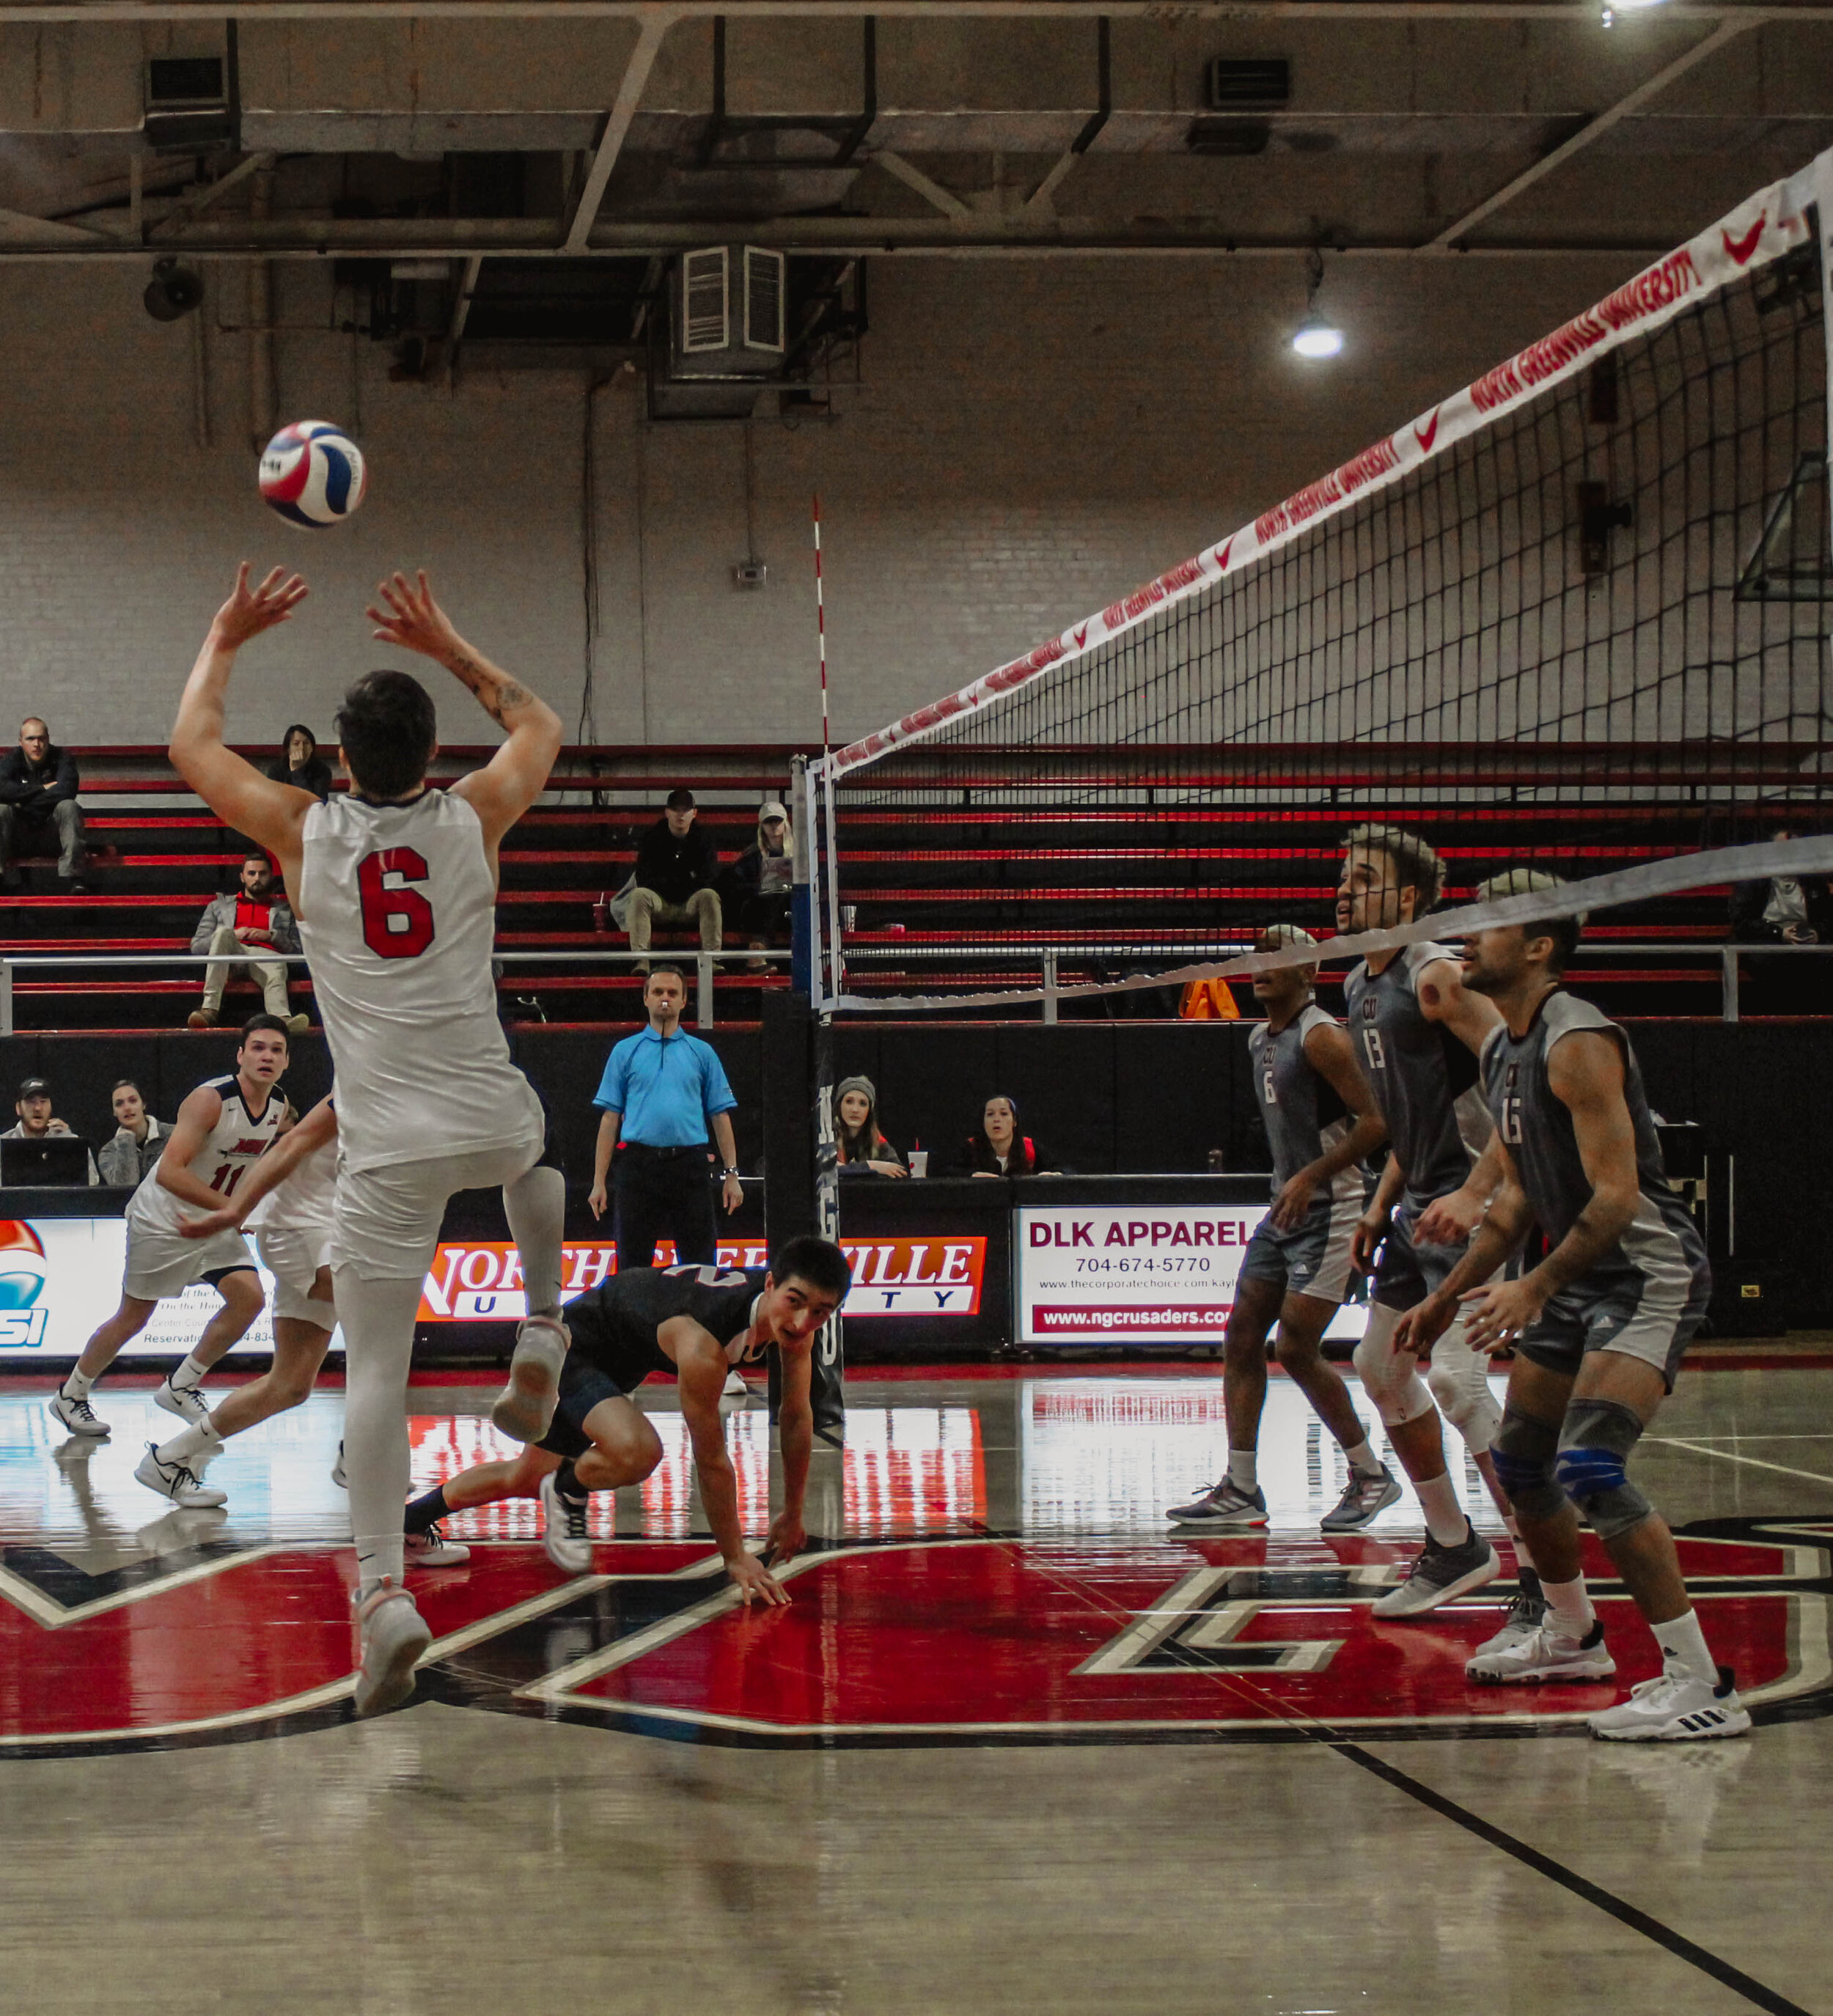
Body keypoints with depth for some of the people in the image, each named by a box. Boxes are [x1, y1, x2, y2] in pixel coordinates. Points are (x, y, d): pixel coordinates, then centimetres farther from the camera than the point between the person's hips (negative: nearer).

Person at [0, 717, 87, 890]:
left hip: (51, 830, 0)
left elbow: (67, 790, -26)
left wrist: (25, 803, -21)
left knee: (68, 807, -29)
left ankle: (70, 875, -30)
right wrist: (41, 789, -25)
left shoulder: (61, 758, -6)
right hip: (20, 831, 0)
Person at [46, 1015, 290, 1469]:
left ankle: (179, 1388, 7)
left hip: (215, 1220, 7)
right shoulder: (210, 1099, -28)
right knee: (133, 1317, 5)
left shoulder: (279, 1106, -4)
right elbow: (169, 1172, -35)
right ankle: (70, 1396, 25)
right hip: (162, 1218, -7)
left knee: (249, 1299, -9)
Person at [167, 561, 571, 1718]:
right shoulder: (473, 820, 0)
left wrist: (227, 640, 29)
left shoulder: (302, 833, -1)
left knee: (375, 1368, -2)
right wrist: (448, 648, 28)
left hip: (387, 1144, -1)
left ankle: (385, 1590, -16)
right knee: (539, 1147, 40)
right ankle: (541, 1339, 32)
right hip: (490, 1120, 1)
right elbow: (541, 728, 23)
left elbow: (192, 747, 17)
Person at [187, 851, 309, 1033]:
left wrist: (271, 935, 0)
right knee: (223, 932, -34)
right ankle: (210, 1009, -46)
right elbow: (196, 946, 19)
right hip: (232, 958, 1)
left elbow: (297, 948, 17)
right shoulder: (219, 906, 32)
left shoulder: (285, 909, 31)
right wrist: (233, 935, 3)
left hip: (266, 956, -1)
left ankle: (283, 1020, -72)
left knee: (276, 975, -38)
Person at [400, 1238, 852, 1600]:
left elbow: (797, 1417, -5)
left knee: (524, 1480, 25)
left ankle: (416, 1518, 50)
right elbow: (711, 1459, -33)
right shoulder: (701, 1342, -42)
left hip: (621, 1360, 8)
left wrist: (792, 1517, 3)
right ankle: (566, 1493, -2)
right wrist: (735, 1558, -26)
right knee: (635, 1452, -36)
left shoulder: (796, 1319, -21)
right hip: (576, 1345, -8)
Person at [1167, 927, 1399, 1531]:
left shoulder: (1320, 1037, -14)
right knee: (1242, 1339, 4)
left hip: (1328, 1209, -9)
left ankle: (1371, 1475, 6)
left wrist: (1311, 1177, -24)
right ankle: (1241, 1490, 8)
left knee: (1296, 1349, -10)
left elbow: (1375, 1121, -20)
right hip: (1284, 1206, 9)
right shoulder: (1259, 1038, 13)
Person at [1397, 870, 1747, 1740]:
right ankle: (1571, 1638, 39)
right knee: (1519, 1459, 17)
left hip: (1649, 1274, -10)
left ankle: (1701, 1685, -21)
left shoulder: (1578, 1042, -20)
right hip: (1579, 1277, 10)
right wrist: (1451, 1294, 20)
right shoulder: (1501, 1049, 10)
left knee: (1591, 1467, -23)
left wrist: (1534, 1289, -33)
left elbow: (1618, 1194, -26)